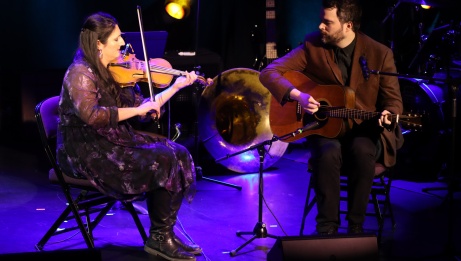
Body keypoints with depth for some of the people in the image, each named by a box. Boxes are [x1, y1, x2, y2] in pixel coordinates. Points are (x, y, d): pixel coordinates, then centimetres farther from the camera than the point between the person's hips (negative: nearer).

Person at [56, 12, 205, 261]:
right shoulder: (80, 73, -14)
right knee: (163, 161, -20)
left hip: (113, 142, 8)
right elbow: (90, 115, -30)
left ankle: (165, 234, -4)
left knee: (178, 154, -8)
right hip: (87, 151, -8)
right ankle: (159, 238, -4)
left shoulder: (115, 72, 11)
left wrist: (176, 86, 8)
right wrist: (137, 110, -24)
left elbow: (142, 109, 13)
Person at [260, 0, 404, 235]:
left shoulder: (380, 54, -6)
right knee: (328, 153, -34)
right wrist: (297, 95, -24)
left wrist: (387, 116, -26)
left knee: (362, 151, -35)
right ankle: (327, 228, -18)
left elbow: (393, 100, -2)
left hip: (364, 130, 0)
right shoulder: (312, 46, -4)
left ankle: (355, 227, -18)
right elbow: (269, 73, -7)